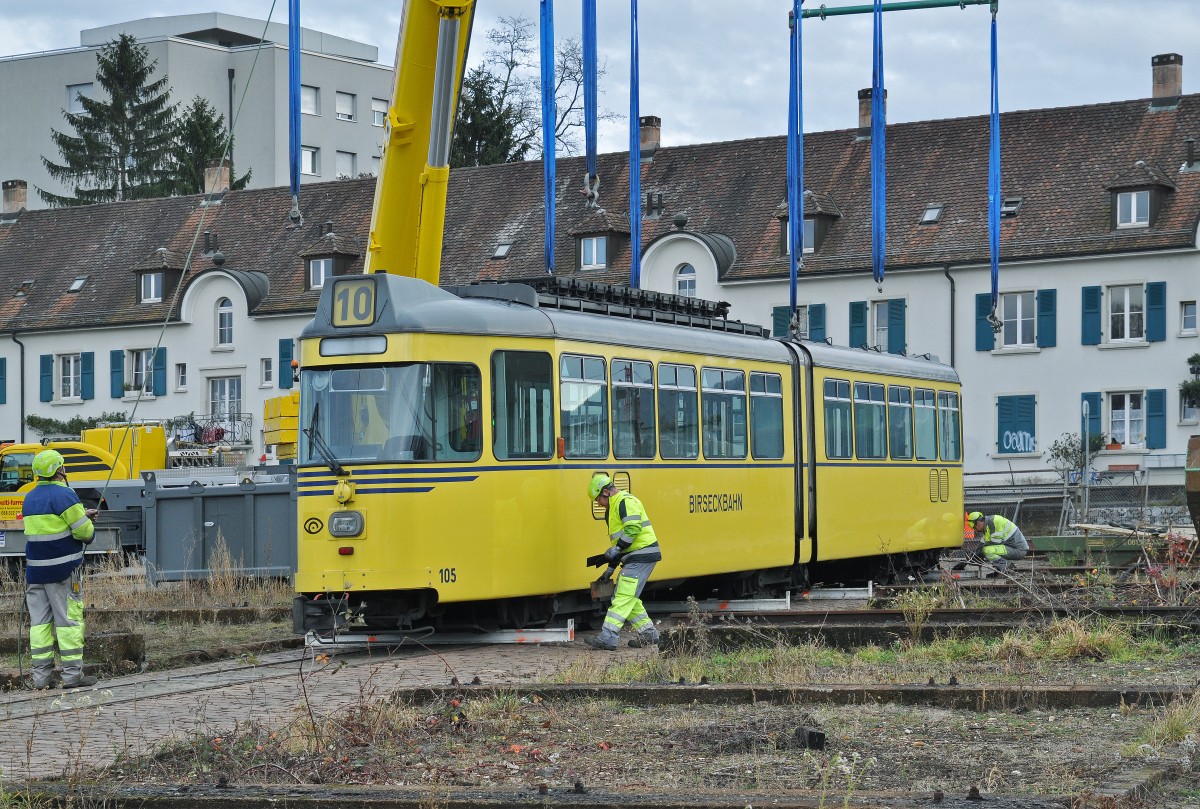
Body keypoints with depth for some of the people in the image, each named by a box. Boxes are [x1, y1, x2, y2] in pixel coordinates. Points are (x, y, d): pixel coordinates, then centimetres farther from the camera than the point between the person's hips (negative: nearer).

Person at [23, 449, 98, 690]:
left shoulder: (30, 498, 12)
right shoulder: (64, 495, -12)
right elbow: (83, 531, -15)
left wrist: (81, 514, 20)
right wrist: (88, 527, 7)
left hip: (35, 569, 7)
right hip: (63, 569, -7)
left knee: (39, 621, 8)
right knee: (69, 619, -1)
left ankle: (41, 675, 8)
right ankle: (72, 673, -1)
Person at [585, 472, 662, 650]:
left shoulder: (626, 502, -12)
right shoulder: (614, 507, 22)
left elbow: (634, 528, -25)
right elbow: (618, 538, 27)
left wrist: (616, 549, -22)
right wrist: (611, 568, 25)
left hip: (642, 554, -11)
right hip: (634, 558, 11)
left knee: (623, 597, -13)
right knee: (628, 597, 13)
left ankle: (608, 637, -17)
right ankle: (648, 633, 20)